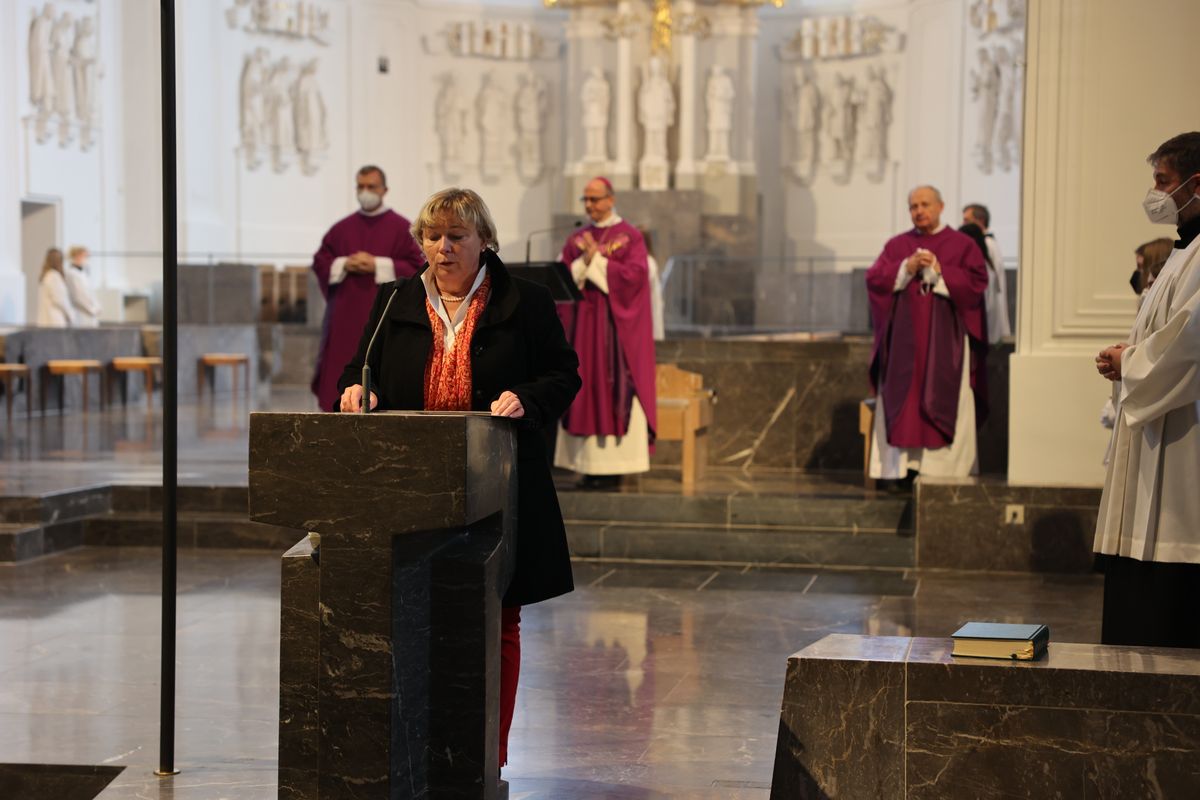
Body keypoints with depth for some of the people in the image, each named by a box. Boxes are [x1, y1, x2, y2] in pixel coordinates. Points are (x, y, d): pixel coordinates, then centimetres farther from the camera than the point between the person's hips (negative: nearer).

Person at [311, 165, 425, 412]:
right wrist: (344, 264, -9)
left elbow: (417, 267, -6)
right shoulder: (342, 228, 10)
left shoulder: (401, 228, 0)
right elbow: (320, 262, 10)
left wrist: (378, 265, -15)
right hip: (346, 315, 3)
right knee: (340, 375, 3)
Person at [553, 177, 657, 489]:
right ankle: (590, 466, 5)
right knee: (585, 391, 2)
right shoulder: (576, 240, 13)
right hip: (582, 325, 5)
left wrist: (597, 260, -15)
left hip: (615, 325, -5)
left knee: (613, 391, -6)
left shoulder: (630, 237, -1)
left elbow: (635, 275, -14)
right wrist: (583, 262, -13)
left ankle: (613, 468, -4)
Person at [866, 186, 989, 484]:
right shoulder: (896, 245, 14)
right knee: (903, 400, -2)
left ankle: (943, 467, -5)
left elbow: (976, 281, -6)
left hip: (946, 339, -2)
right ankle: (903, 467, -1)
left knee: (945, 401, -6)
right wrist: (907, 267, -11)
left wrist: (937, 270, -12)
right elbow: (874, 278, 2)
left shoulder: (962, 245, 6)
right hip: (904, 339, 3)